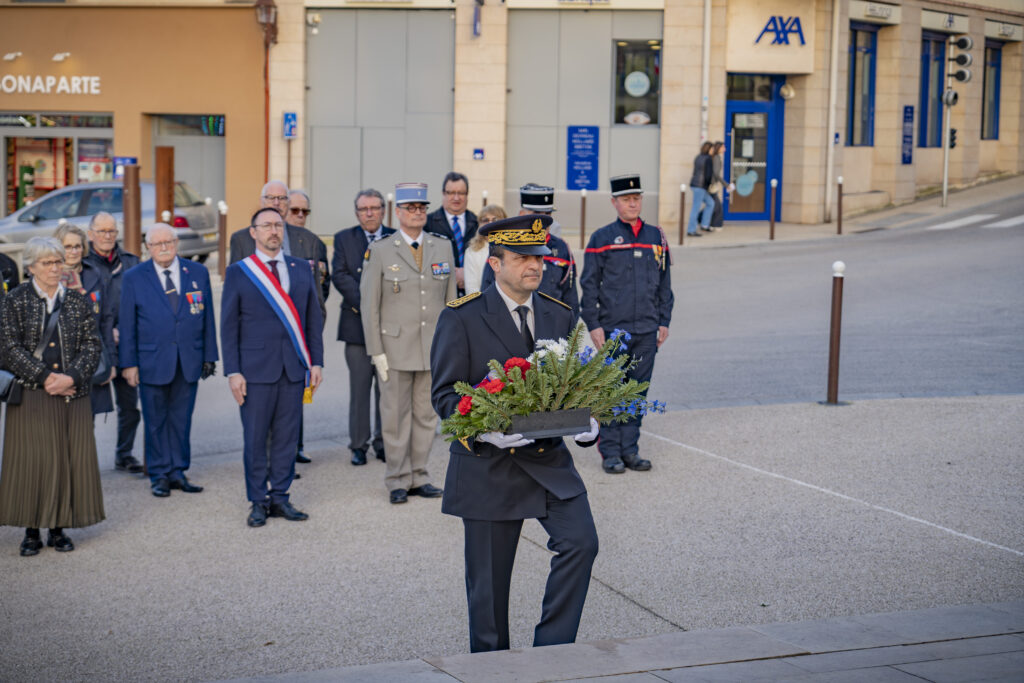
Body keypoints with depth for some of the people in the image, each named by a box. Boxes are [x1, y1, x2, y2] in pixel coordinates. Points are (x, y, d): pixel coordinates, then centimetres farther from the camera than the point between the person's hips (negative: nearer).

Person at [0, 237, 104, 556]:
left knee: (70, 460, 2)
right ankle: (32, 531, 7)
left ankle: (59, 528, 11)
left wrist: (71, 377, -12)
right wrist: (45, 377, -13)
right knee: (31, 460, -2)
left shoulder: (78, 302, 8)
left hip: (72, 395, 2)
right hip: (30, 395, -2)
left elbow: (92, 344, 3)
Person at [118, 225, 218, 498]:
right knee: (156, 421, 5)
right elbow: (127, 324, 1)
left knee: (182, 419, 8)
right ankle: (159, 475, 14)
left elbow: (207, 318, 8)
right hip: (152, 361, -2)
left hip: (189, 361, 2)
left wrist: (209, 355, 6)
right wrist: (128, 363, -3)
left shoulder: (198, 273, 5)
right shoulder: (134, 278, 0)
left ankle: (178, 472, 17)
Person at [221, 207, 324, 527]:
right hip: (256, 367, -3)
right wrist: (233, 371, -7)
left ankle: (279, 498, 16)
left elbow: (313, 318, 11)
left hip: (294, 367, 3)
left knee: (287, 435, 6)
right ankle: (258, 502, 12)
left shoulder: (302, 269, 10)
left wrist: (316, 362, 4)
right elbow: (229, 326, 0)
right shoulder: (238, 272, 2)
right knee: (255, 438, 1)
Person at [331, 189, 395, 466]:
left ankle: (383, 442, 14)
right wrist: (364, 303, -14)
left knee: (386, 387, 4)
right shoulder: (344, 239, 7)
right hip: (357, 323, 0)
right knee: (359, 388, 2)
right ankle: (359, 444, 9)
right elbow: (340, 275, -3)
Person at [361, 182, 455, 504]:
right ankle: (397, 480, 12)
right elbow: (369, 305, -2)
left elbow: (451, 299, 11)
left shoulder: (443, 247, 8)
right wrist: (376, 351, -7)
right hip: (396, 347, -3)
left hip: (434, 347, 3)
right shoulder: (380, 251, -1)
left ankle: (418, 476, 18)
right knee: (395, 415, 2)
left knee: (426, 414, 8)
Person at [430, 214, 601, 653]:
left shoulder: (560, 315, 8)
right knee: (488, 580, 6)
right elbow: (445, 393, -8)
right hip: (488, 464, -3)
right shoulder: (461, 318, -6)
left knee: (580, 542, -14)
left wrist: (585, 422, -9)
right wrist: (486, 429, -25)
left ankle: (550, 650, 0)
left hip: (550, 460, 4)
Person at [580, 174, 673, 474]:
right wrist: (593, 325, -8)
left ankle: (630, 449, 16)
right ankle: (610, 452, 8)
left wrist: (663, 322, 9)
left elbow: (665, 283, 14)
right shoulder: (602, 238, -2)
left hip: (647, 331, 3)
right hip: (612, 329, -3)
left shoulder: (656, 237, 9)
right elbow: (589, 285, -2)